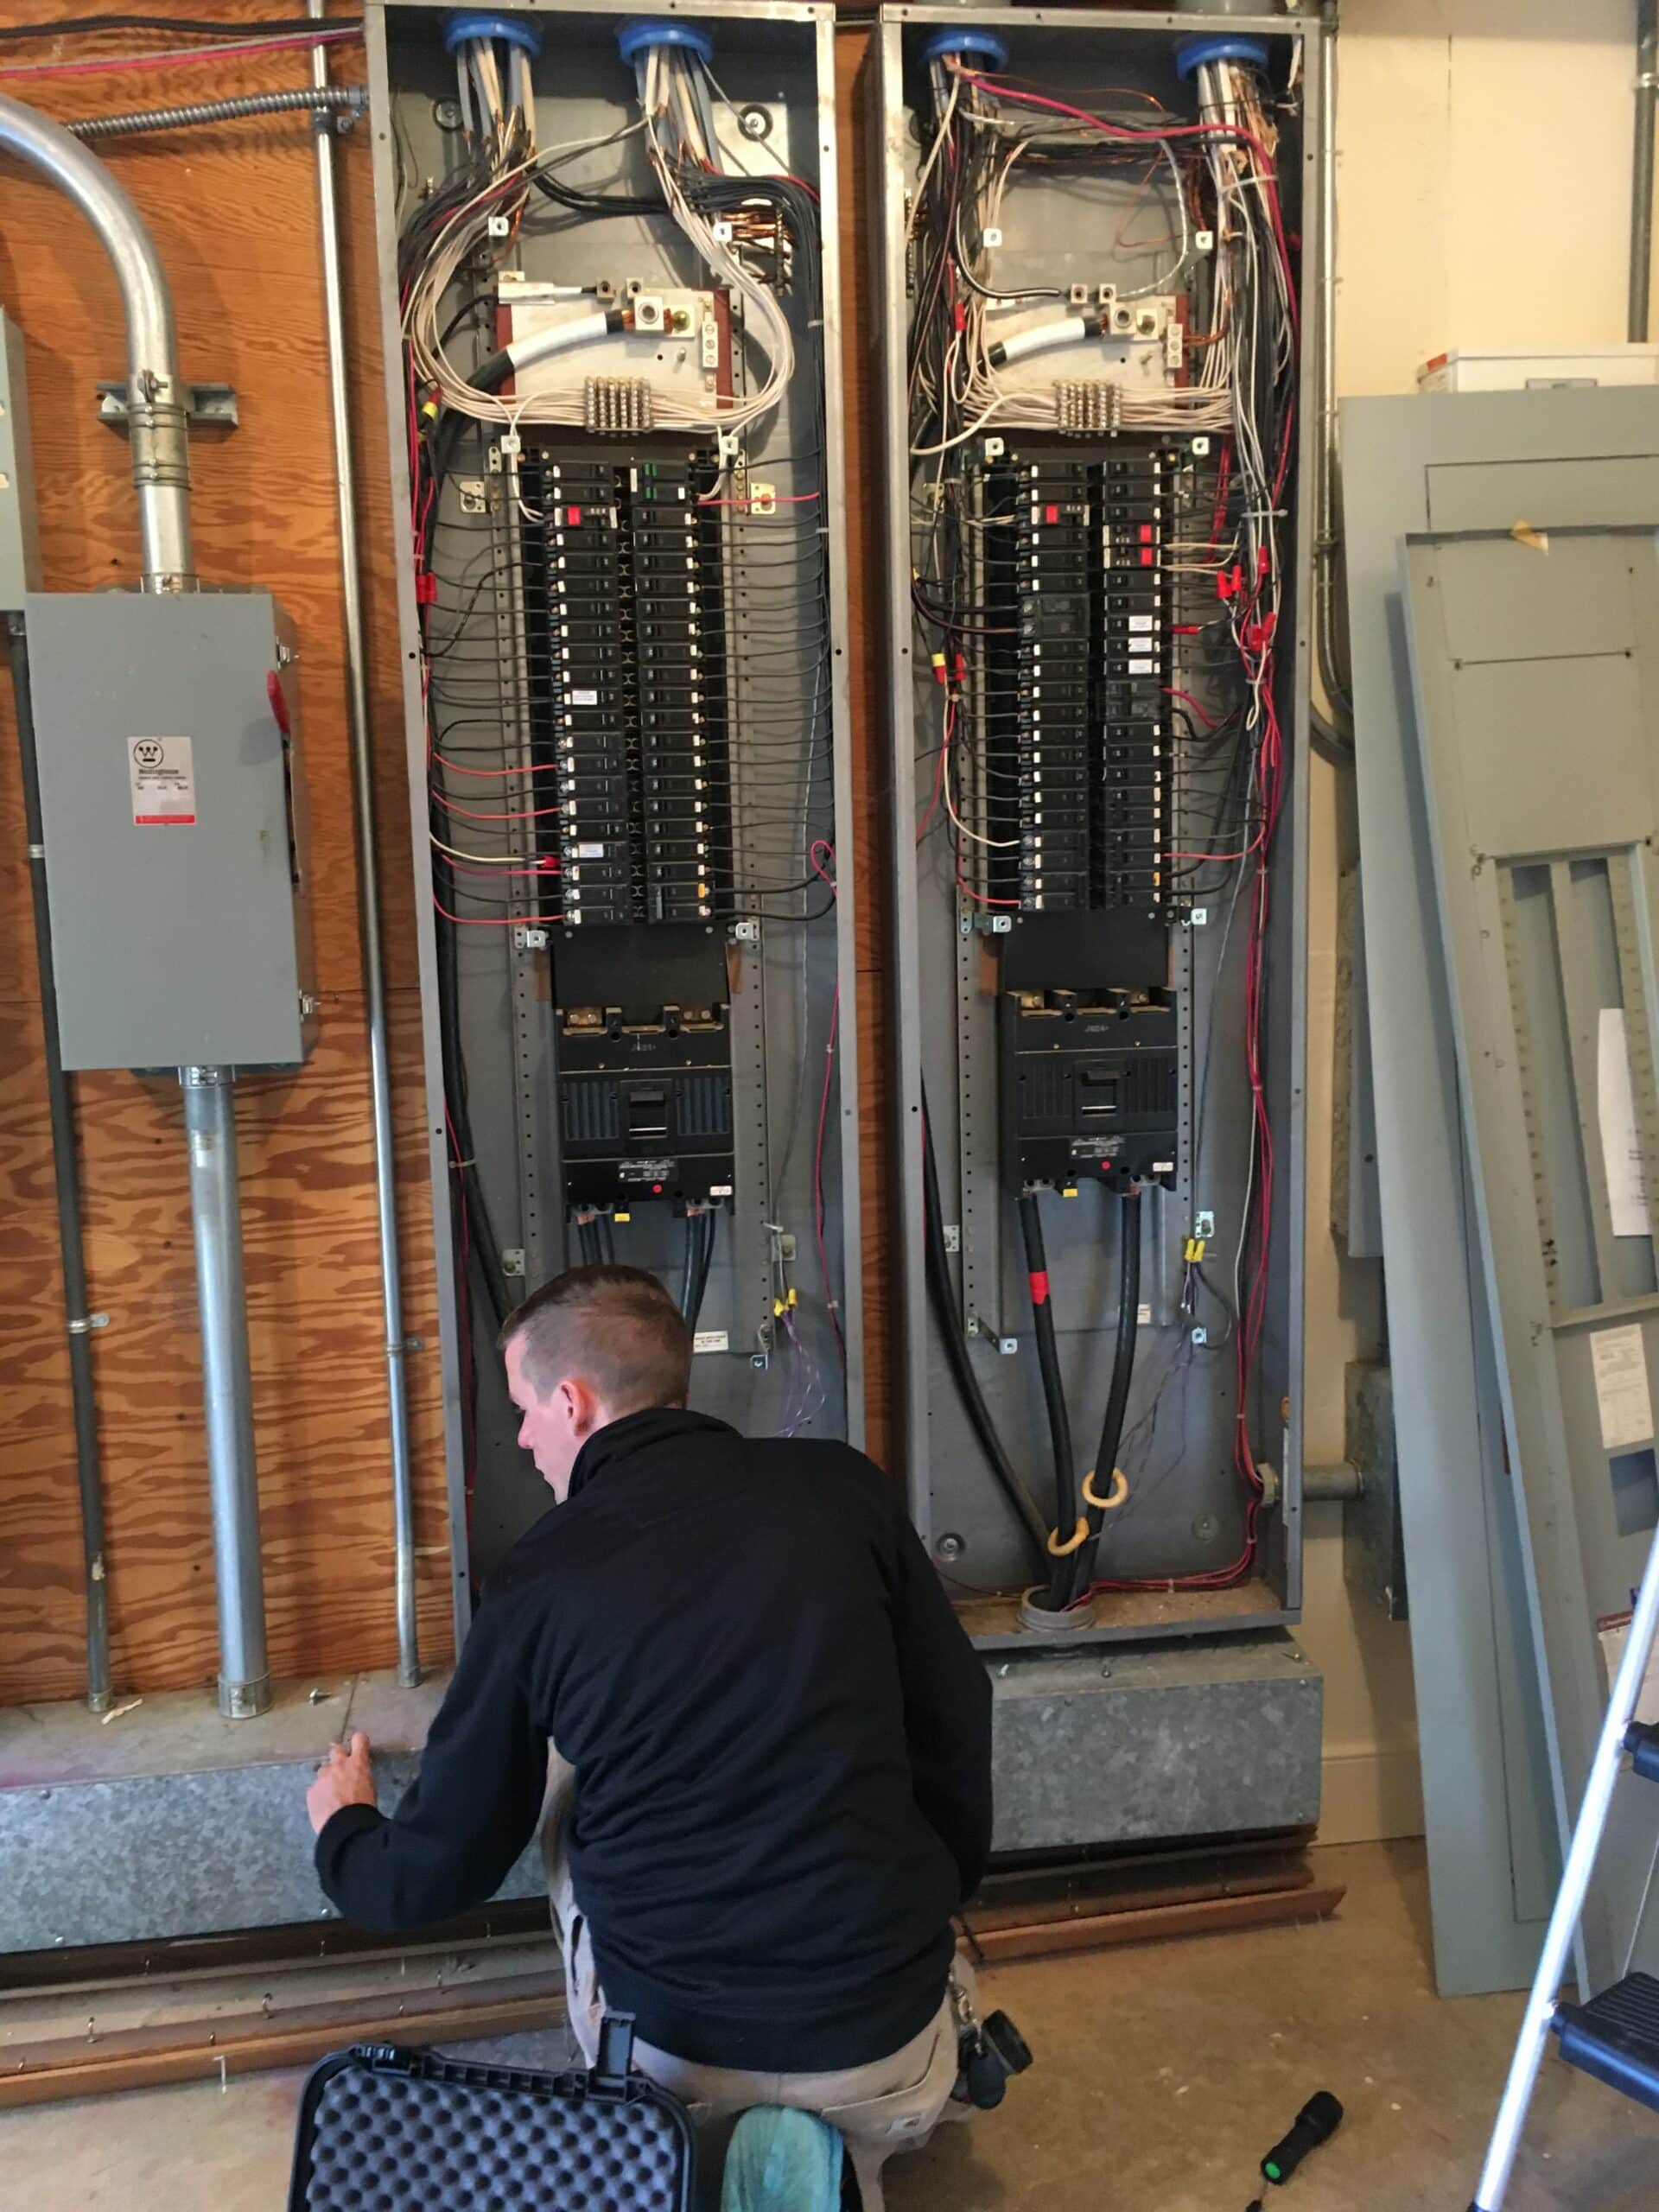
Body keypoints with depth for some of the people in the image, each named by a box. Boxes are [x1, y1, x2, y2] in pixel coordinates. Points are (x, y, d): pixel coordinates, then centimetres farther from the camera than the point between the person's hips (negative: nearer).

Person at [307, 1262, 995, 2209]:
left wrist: (341, 1828, 24)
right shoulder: (843, 1486, -8)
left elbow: (436, 1875, 1)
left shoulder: (542, 1579, -10)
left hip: (675, 2058, -3)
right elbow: (957, 1720, 1)